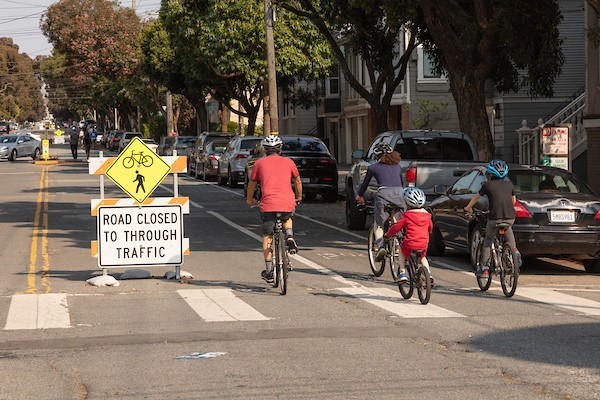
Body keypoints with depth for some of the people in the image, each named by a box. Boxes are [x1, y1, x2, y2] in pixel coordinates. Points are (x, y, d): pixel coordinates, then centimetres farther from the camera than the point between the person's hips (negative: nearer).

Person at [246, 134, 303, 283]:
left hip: (268, 204, -1)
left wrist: (250, 200, 39)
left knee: (267, 237, 13)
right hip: (288, 204, 1)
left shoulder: (259, 163, 11)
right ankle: (289, 236, 5)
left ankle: (268, 271, 9)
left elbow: (252, 184, 22)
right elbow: (297, 181, 27)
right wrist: (299, 197, 45)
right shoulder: (288, 162, 14)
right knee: (287, 218, 35)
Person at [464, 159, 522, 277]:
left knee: (488, 240, 18)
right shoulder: (509, 184, 14)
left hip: (495, 217, -3)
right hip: (510, 216, 3)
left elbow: (477, 197, 22)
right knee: (508, 232, 36)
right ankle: (514, 250, 11)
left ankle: (484, 268, 12)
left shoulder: (487, 185, 6)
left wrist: (468, 207, 39)